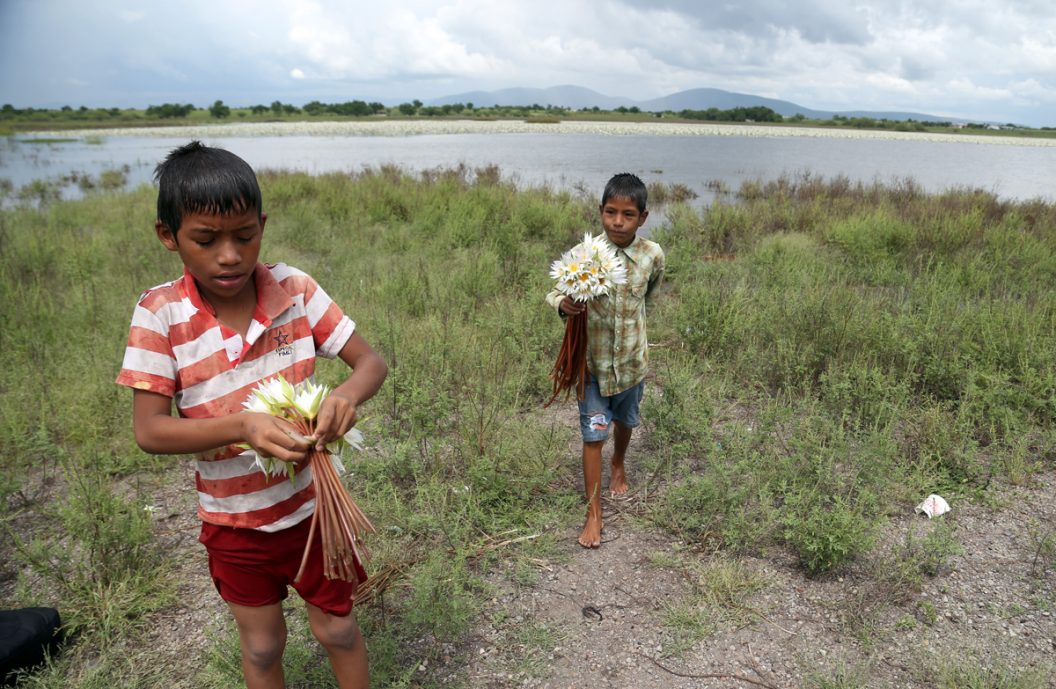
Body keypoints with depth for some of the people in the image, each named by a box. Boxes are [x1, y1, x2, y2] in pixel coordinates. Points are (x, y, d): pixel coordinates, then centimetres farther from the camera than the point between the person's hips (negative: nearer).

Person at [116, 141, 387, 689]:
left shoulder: (294, 289, -14)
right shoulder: (160, 314, -16)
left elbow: (371, 362, -10)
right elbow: (149, 430, -18)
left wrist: (347, 394, -33)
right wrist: (242, 426, -34)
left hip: (313, 504, 0)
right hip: (234, 521, 0)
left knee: (337, 630, 19)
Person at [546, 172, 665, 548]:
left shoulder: (652, 255, -12)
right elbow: (554, 293, -10)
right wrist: (563, 304, -31)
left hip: (632, 359, 3)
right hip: (593, 360, -2)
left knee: (624, 421, 25)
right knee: (593, 435, -1)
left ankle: (619, 466, 56)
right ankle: (593, 515, 11)